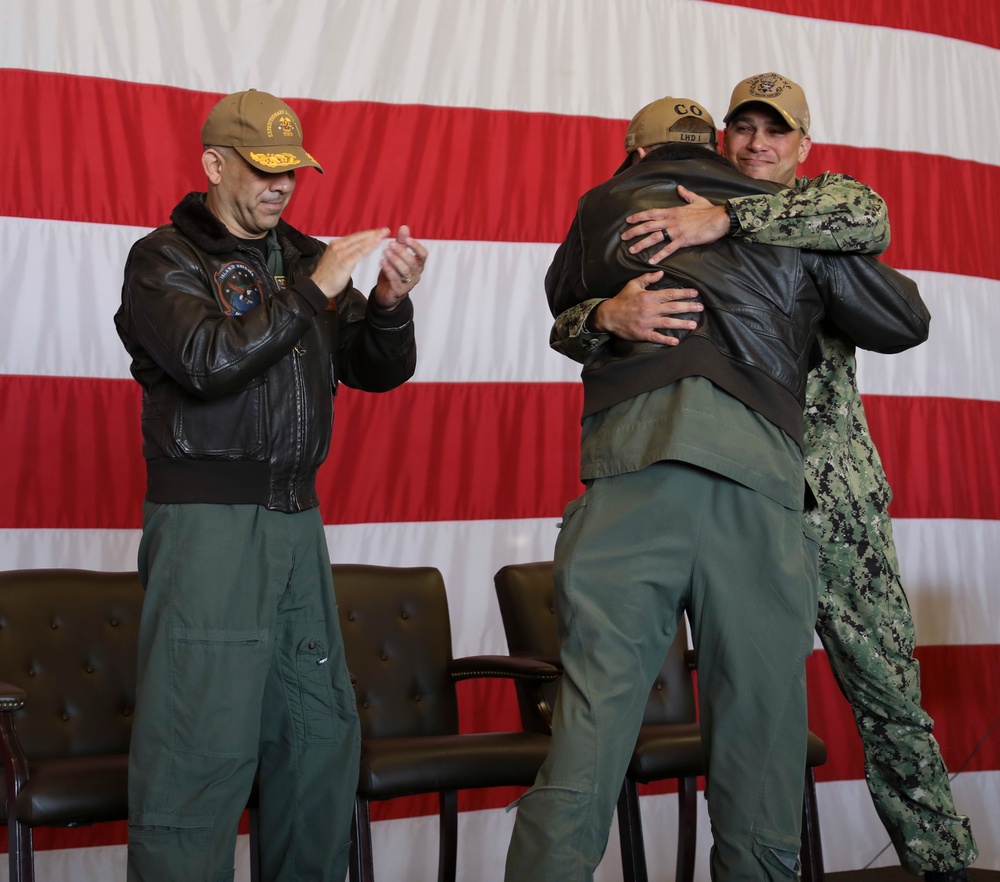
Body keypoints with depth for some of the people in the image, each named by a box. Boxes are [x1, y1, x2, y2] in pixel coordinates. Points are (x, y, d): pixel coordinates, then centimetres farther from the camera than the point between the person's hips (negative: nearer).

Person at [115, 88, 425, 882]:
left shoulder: (306, 258, 17)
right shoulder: (164, 259, -1)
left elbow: (376, 370, 13)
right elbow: (208, 361, -17)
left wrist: (389, 303, -8)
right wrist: (312, 290, -19)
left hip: (295, 519, 7)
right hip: (206, 518, -6)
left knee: (323, 728, 8)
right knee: (201, 742, -10)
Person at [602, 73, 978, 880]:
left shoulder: (822, 201, 9)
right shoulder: (679, 227, 10)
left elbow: (869, 218, -18)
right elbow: (569, 322, -1)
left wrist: (728, 219, -27)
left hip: (836, 490, -1)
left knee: (887, 687, 2)